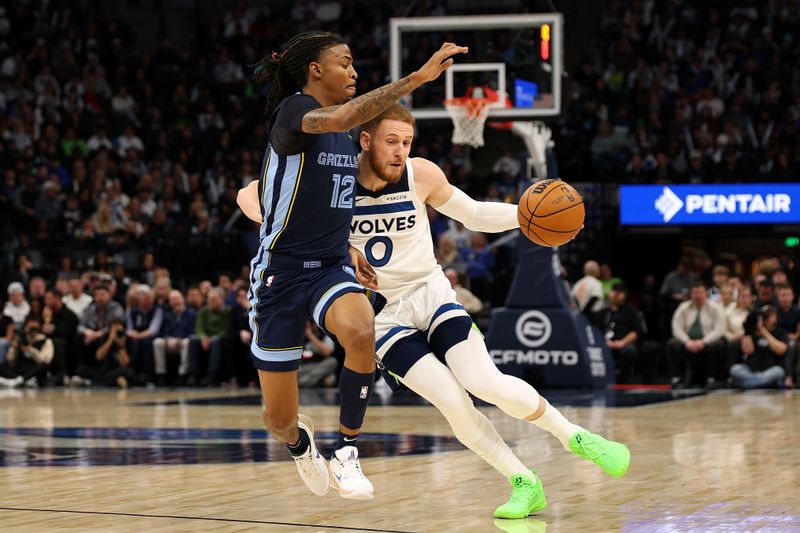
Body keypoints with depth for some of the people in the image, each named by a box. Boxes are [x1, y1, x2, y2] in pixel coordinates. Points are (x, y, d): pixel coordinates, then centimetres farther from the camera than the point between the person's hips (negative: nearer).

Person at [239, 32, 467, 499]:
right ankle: (300, 440, 40)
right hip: (282, 271, -5)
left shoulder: (349, 139, 11)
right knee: (279, 419, 2)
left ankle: (347, 452, -15)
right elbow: (339, 119, -35)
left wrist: (349, 252, 13)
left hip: (332, 267, 5)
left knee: (362, 332, -33)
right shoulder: (293, 110, -11)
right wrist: (417, 78, -38)